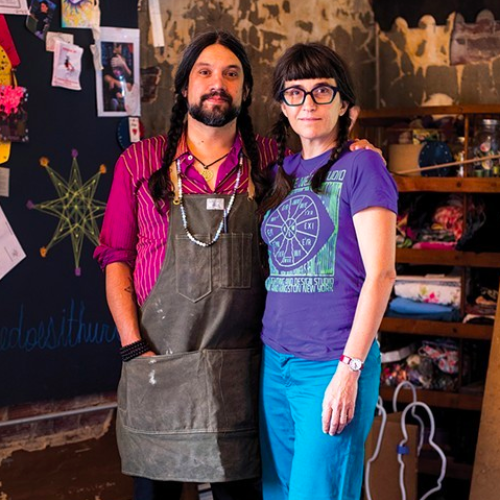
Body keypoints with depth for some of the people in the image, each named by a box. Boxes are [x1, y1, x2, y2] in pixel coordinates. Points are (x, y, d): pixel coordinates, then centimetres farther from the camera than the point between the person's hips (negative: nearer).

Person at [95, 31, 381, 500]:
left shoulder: (268, 160, 6)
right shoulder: (139, 162, 3)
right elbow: (116, 258, 3)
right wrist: (134, 347, -6)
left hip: (240, 367, 1)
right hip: (158, 364, -1)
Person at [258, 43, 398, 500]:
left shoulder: (360, 166, -6)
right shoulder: (282, 172, 13)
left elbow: (380, 274, -11)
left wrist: (349, 369, -16)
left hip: (332, 365, -7)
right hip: (275, 361, 7)